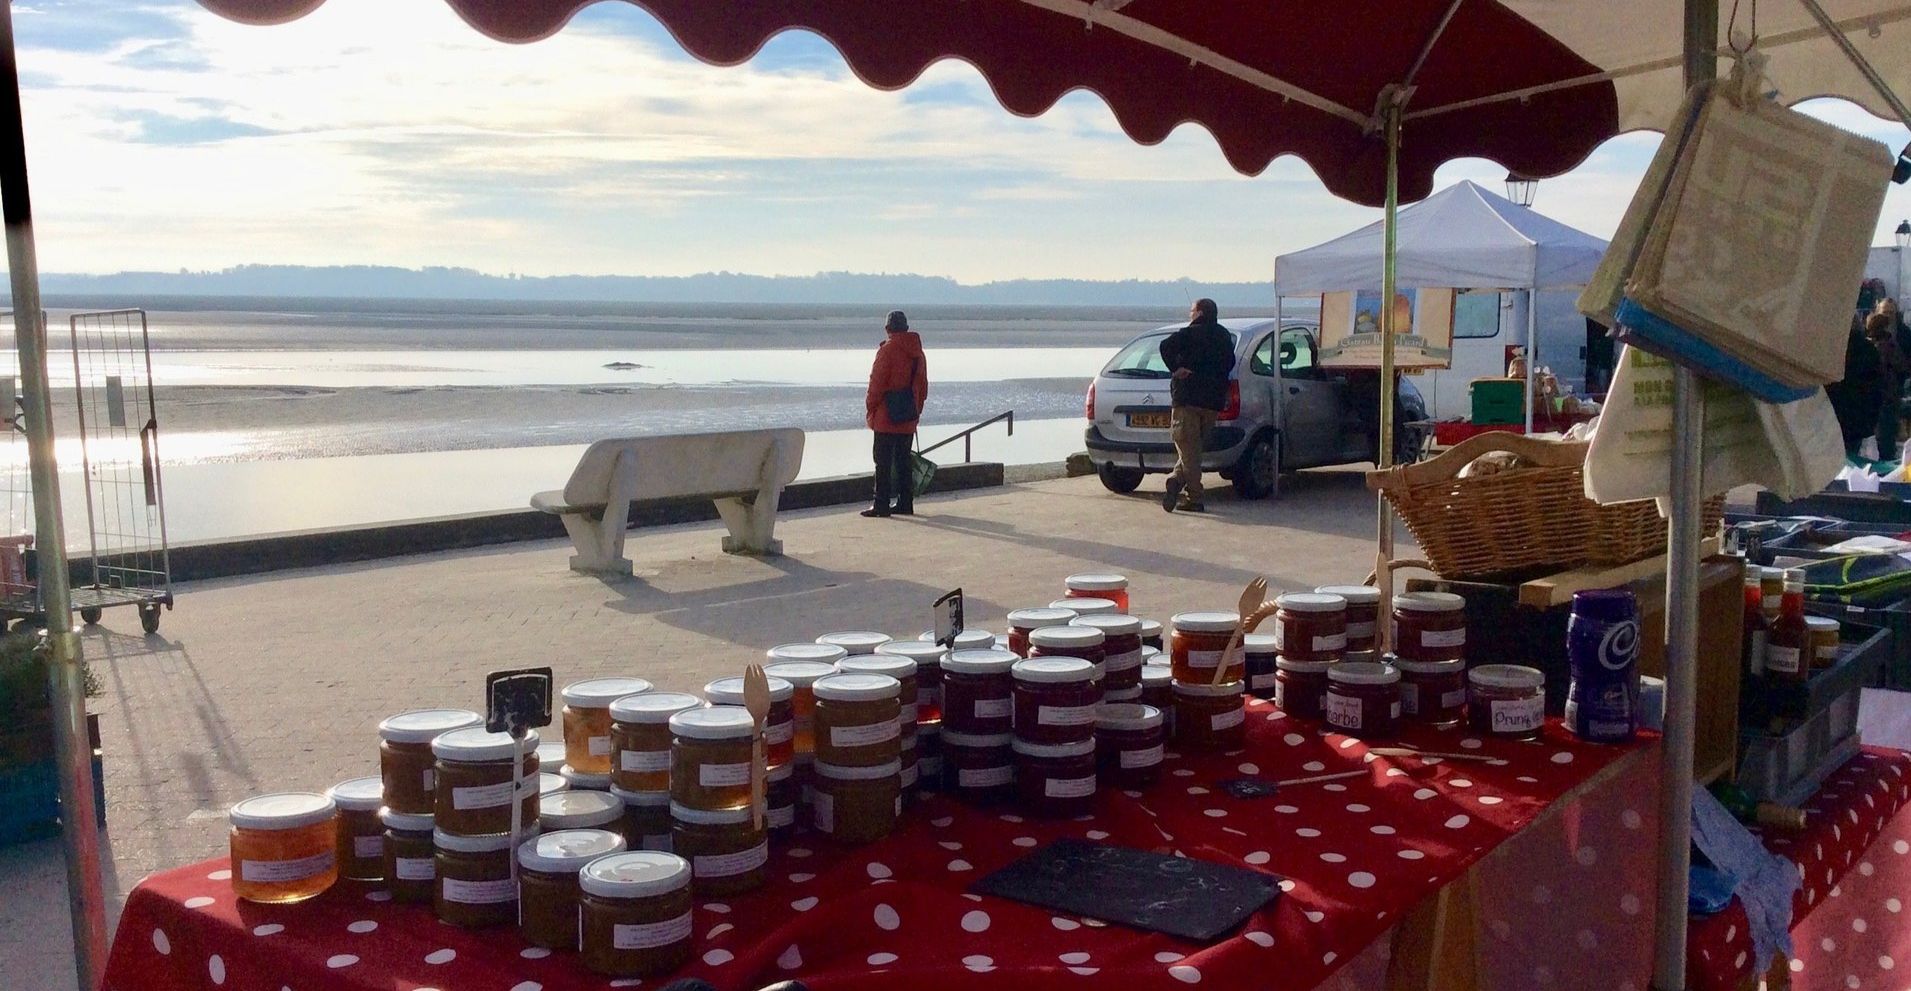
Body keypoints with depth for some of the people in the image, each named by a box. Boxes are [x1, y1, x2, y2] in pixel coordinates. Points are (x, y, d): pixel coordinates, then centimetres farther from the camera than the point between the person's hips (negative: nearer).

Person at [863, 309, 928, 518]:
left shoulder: (887, 350, -11)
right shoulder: (917, 352, 11)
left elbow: (877, 383, -11)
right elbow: (923, 385, 15)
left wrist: (871, 408, -2)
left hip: (887, 416, -7)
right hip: (908, 418, 7)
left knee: (883, 461, -5)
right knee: (904, 460, 13)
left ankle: (881, 505, -6)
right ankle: (905, 503, 15)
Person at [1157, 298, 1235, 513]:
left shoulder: (1189, 333, -3)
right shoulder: (1224, 336, 16)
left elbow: (1166, 345, -21)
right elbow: (1229, 364, 25)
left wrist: (1175, 369, -14)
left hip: (1187, 398, -5)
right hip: (1213, 402, 5)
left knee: (1188, 449, -2)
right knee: (1195, 448, 13)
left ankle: (1194, 499, -12)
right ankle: (1178, 480, -4)